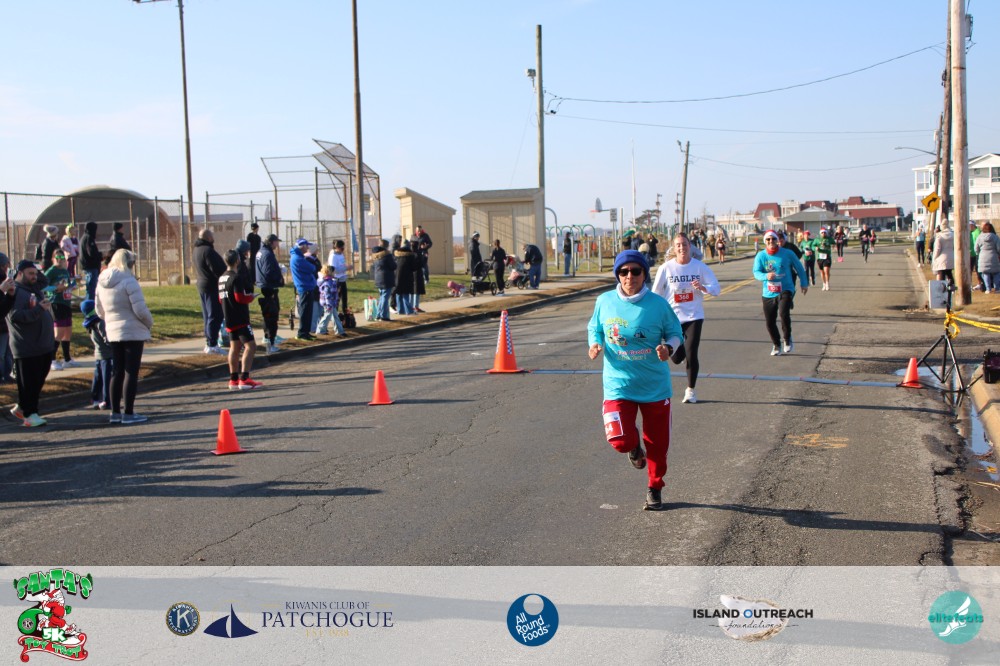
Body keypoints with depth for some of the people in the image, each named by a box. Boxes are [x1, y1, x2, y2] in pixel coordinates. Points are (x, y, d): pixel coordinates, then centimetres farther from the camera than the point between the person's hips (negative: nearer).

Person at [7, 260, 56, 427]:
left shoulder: (35, 289, 17)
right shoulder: (15, 292, -10)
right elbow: (15, 316, -21)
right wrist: (38, 309, -28)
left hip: (44, 346, 9)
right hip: (27, 348, -9)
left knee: (39, 381, 14)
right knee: (28, 382, -4)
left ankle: (21, 408, 27)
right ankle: (30, 414, 2)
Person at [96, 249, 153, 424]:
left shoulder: (102, 283, 8)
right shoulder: (129, 281, -15)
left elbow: (99, 310, 14)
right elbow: (140, 309, -18)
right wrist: (149, 323, -1)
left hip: (113, 333, 7)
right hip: (133, 332, -7)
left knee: (117, 372, 13)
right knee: (131, 372, -2)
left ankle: (115, 412, 16)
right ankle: (128, 413, -1)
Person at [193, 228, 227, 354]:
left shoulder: (198, 249, 13)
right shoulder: (208, 250, -19)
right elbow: (217, 269, -24)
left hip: (202, 284, 10)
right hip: (211, 286, -10)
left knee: (208, 316, 15)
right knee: (215, 316, -7)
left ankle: (209, 342, 21)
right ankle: (212, 345, -8)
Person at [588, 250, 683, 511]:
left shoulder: (658, 304, -8)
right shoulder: (605, 301, -4)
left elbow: (675, 333, 3)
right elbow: (594, 329, 12)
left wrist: (668, 347, -19)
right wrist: (595, 345, -10)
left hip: (655, 386, 0)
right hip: (618, 384, 0)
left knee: (657, 443, 10)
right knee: (620, 440, -16)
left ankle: (655, 488, 37)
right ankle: (634, 446, 24)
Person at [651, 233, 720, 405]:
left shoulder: (700, 267, -4)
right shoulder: (666, 268, -5)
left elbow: (716, 288, -4)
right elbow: (656, 294, 1)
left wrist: (702, 287, -24)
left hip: (694, 316, 0)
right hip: (672, 317, 0)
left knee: (691, 354, -6)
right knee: (676, 357, 0)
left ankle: (691, 390, 14)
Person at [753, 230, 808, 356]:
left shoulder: (787, 254, -4)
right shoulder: (761, 256, -2)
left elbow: (799, 268, 10)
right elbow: (756, 272, -10)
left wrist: (804, 283, 16)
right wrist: (766, 276, -31)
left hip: (786, 290, -2)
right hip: (768, 293, 2)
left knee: (783, 313, -26)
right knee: (769, 322, 4)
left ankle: (787, 339, -2)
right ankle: (776, 345, 27)